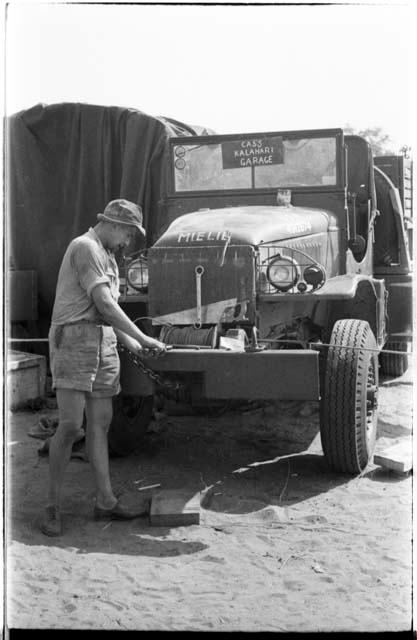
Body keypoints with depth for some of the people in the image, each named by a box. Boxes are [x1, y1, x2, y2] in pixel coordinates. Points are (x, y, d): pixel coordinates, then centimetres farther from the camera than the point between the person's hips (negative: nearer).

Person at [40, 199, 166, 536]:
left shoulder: (107, 256, 22)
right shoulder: (85, 247, -9)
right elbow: (104, 304, -16)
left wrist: (132, 344, 12)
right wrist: (142, 337, -11)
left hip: (103, 343, 9)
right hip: (75, 339, -9)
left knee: (100, 423, 7)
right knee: (71, 425, -11)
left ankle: (105, 501, 11)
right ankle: (53, 505, -1)